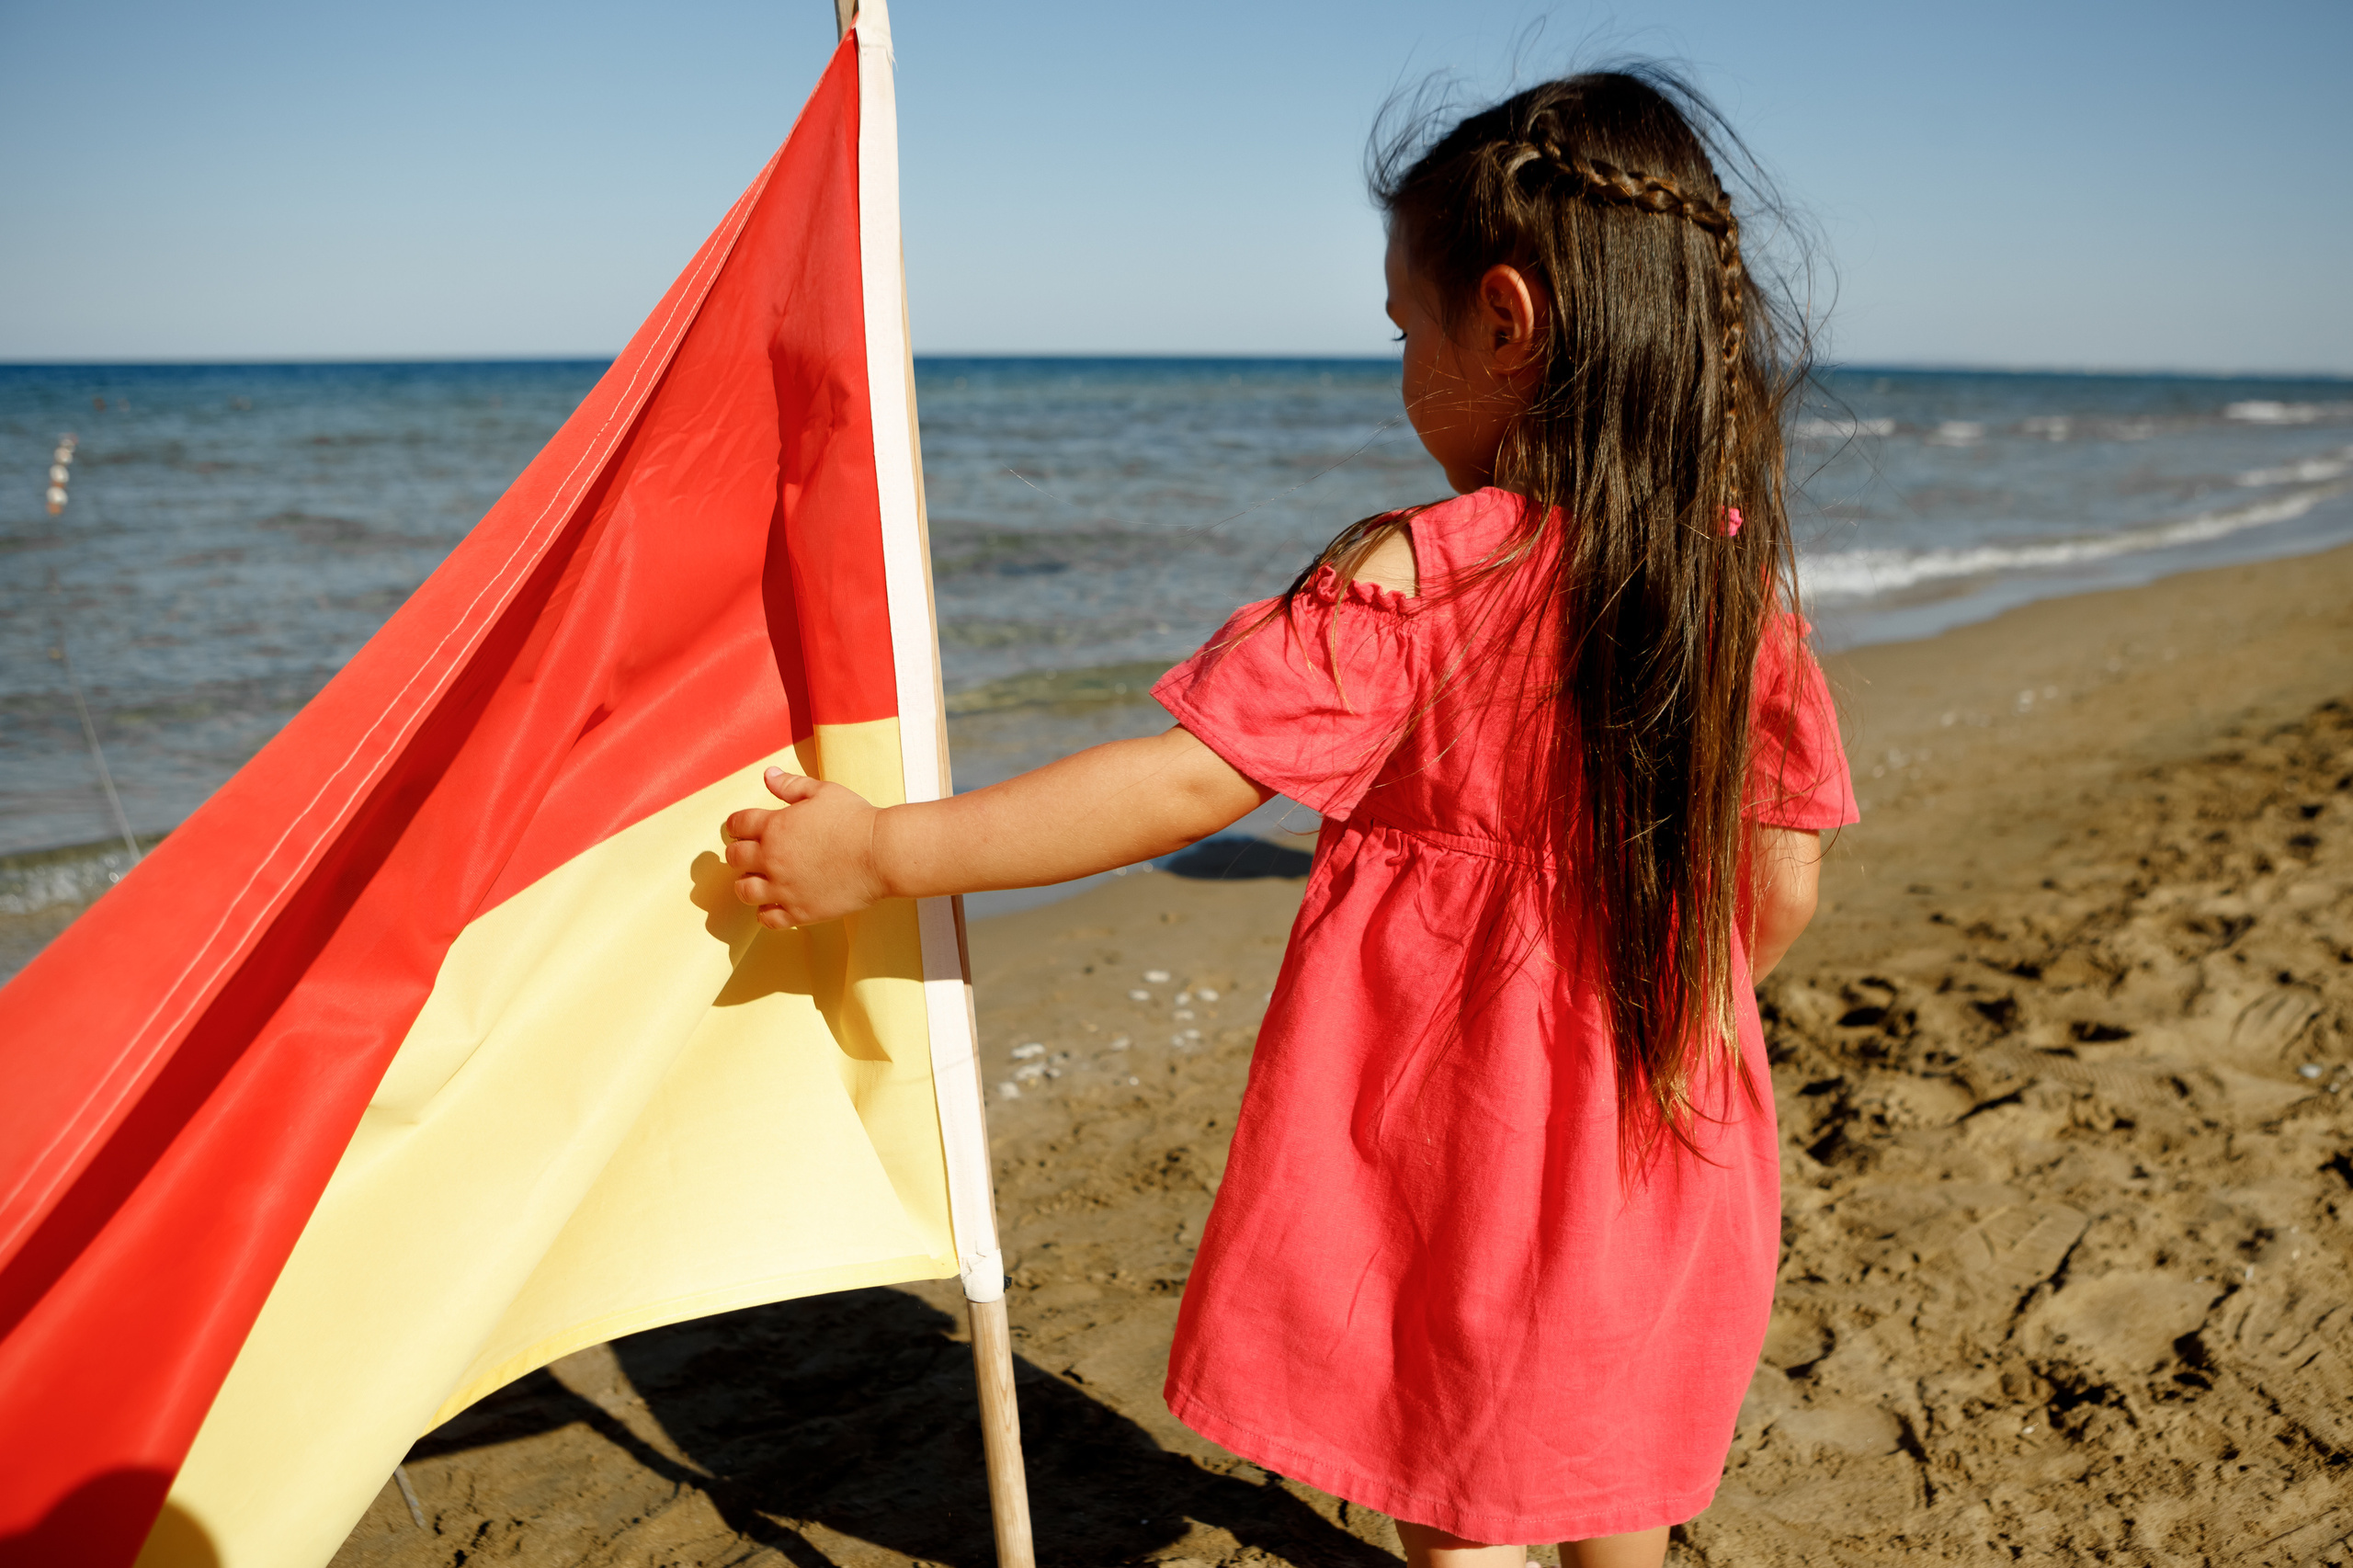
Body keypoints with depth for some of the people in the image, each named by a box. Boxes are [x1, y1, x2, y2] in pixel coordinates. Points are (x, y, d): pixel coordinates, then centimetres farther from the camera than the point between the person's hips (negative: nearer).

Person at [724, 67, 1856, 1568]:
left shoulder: (1410, 583, -22)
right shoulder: (1746, 581, -6)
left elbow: (1185, 783, -24)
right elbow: (1778, 895, 0)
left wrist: (882, 852, -17)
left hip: (1454, 1145, -5)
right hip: (1657, 1157, 5)